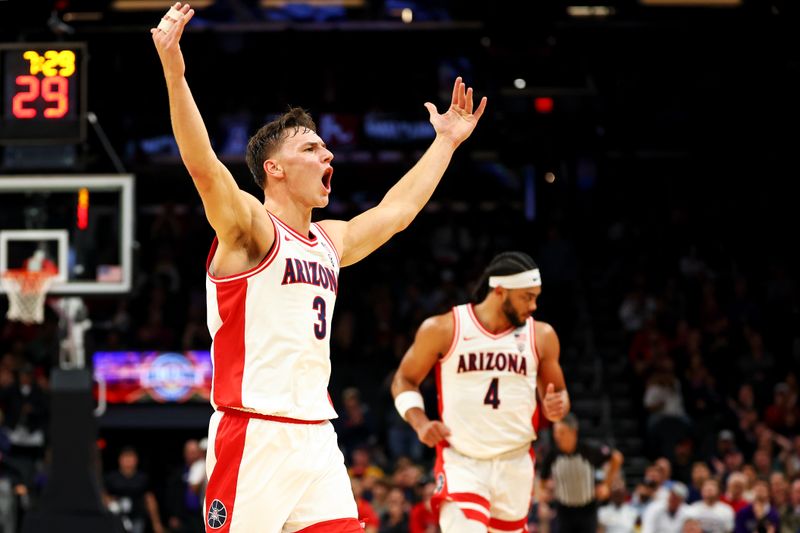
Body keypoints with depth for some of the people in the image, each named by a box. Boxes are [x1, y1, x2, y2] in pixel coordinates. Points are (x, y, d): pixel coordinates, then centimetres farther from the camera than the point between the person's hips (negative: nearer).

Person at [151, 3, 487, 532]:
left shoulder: (332, 240, 19)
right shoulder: (248, 227, -6)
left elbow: (397, 210, 35)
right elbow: (203, 166, -23)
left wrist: (447, 142, 41)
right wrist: (174, 74, -36)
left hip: (316, 437, 8)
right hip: (255, 434, -8)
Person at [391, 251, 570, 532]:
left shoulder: (541, 336, 2)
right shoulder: (442, 329, -5)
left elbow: (558, 391, 14)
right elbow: (404, 380, 6)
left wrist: (556, 408, -10)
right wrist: (420, 422, -12)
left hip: (514, 463, 4)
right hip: (460, 461, -4)